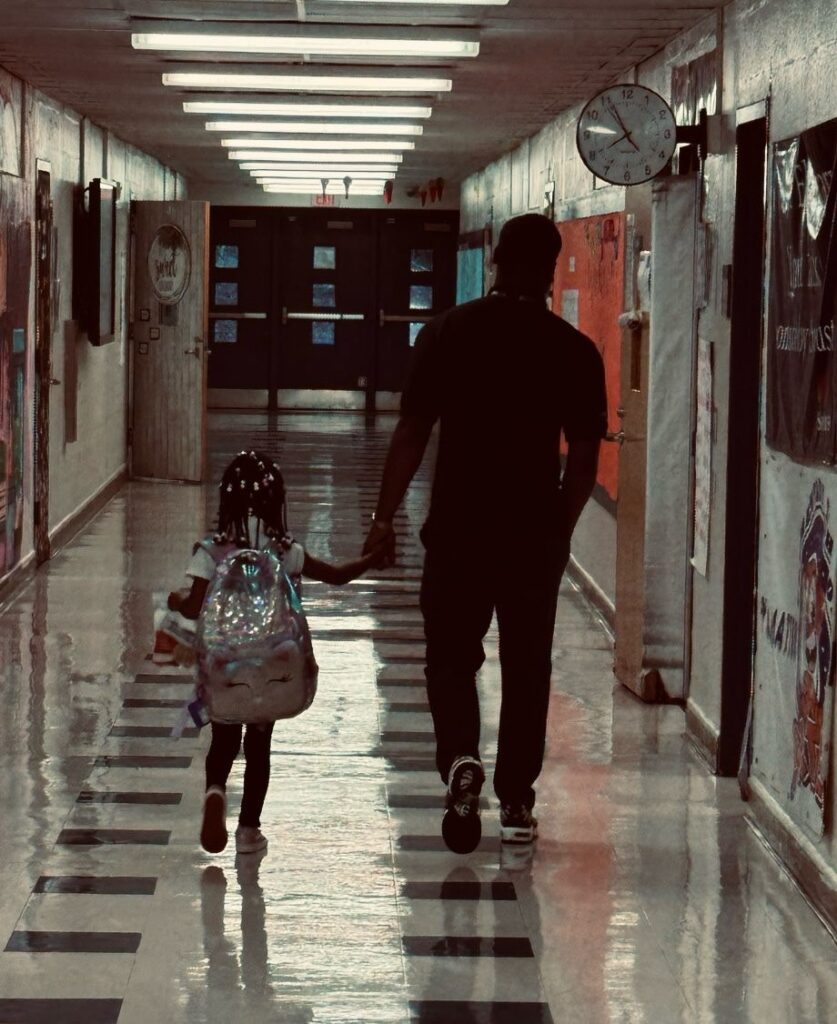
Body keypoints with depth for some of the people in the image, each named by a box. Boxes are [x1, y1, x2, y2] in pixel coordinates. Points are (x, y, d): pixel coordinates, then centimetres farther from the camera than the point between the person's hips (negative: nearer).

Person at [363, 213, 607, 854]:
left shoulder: (448, 333, -4)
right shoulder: (576, 351, -2)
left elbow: (412, 433, -5)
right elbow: (584, 457, 1)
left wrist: (385, 516, 3)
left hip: (459, 529, -1)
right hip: (536, 533, 1)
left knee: (451, 655, 12)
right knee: (527, 665, 12)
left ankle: (461, 758, -13)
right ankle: (517, 802, 14)